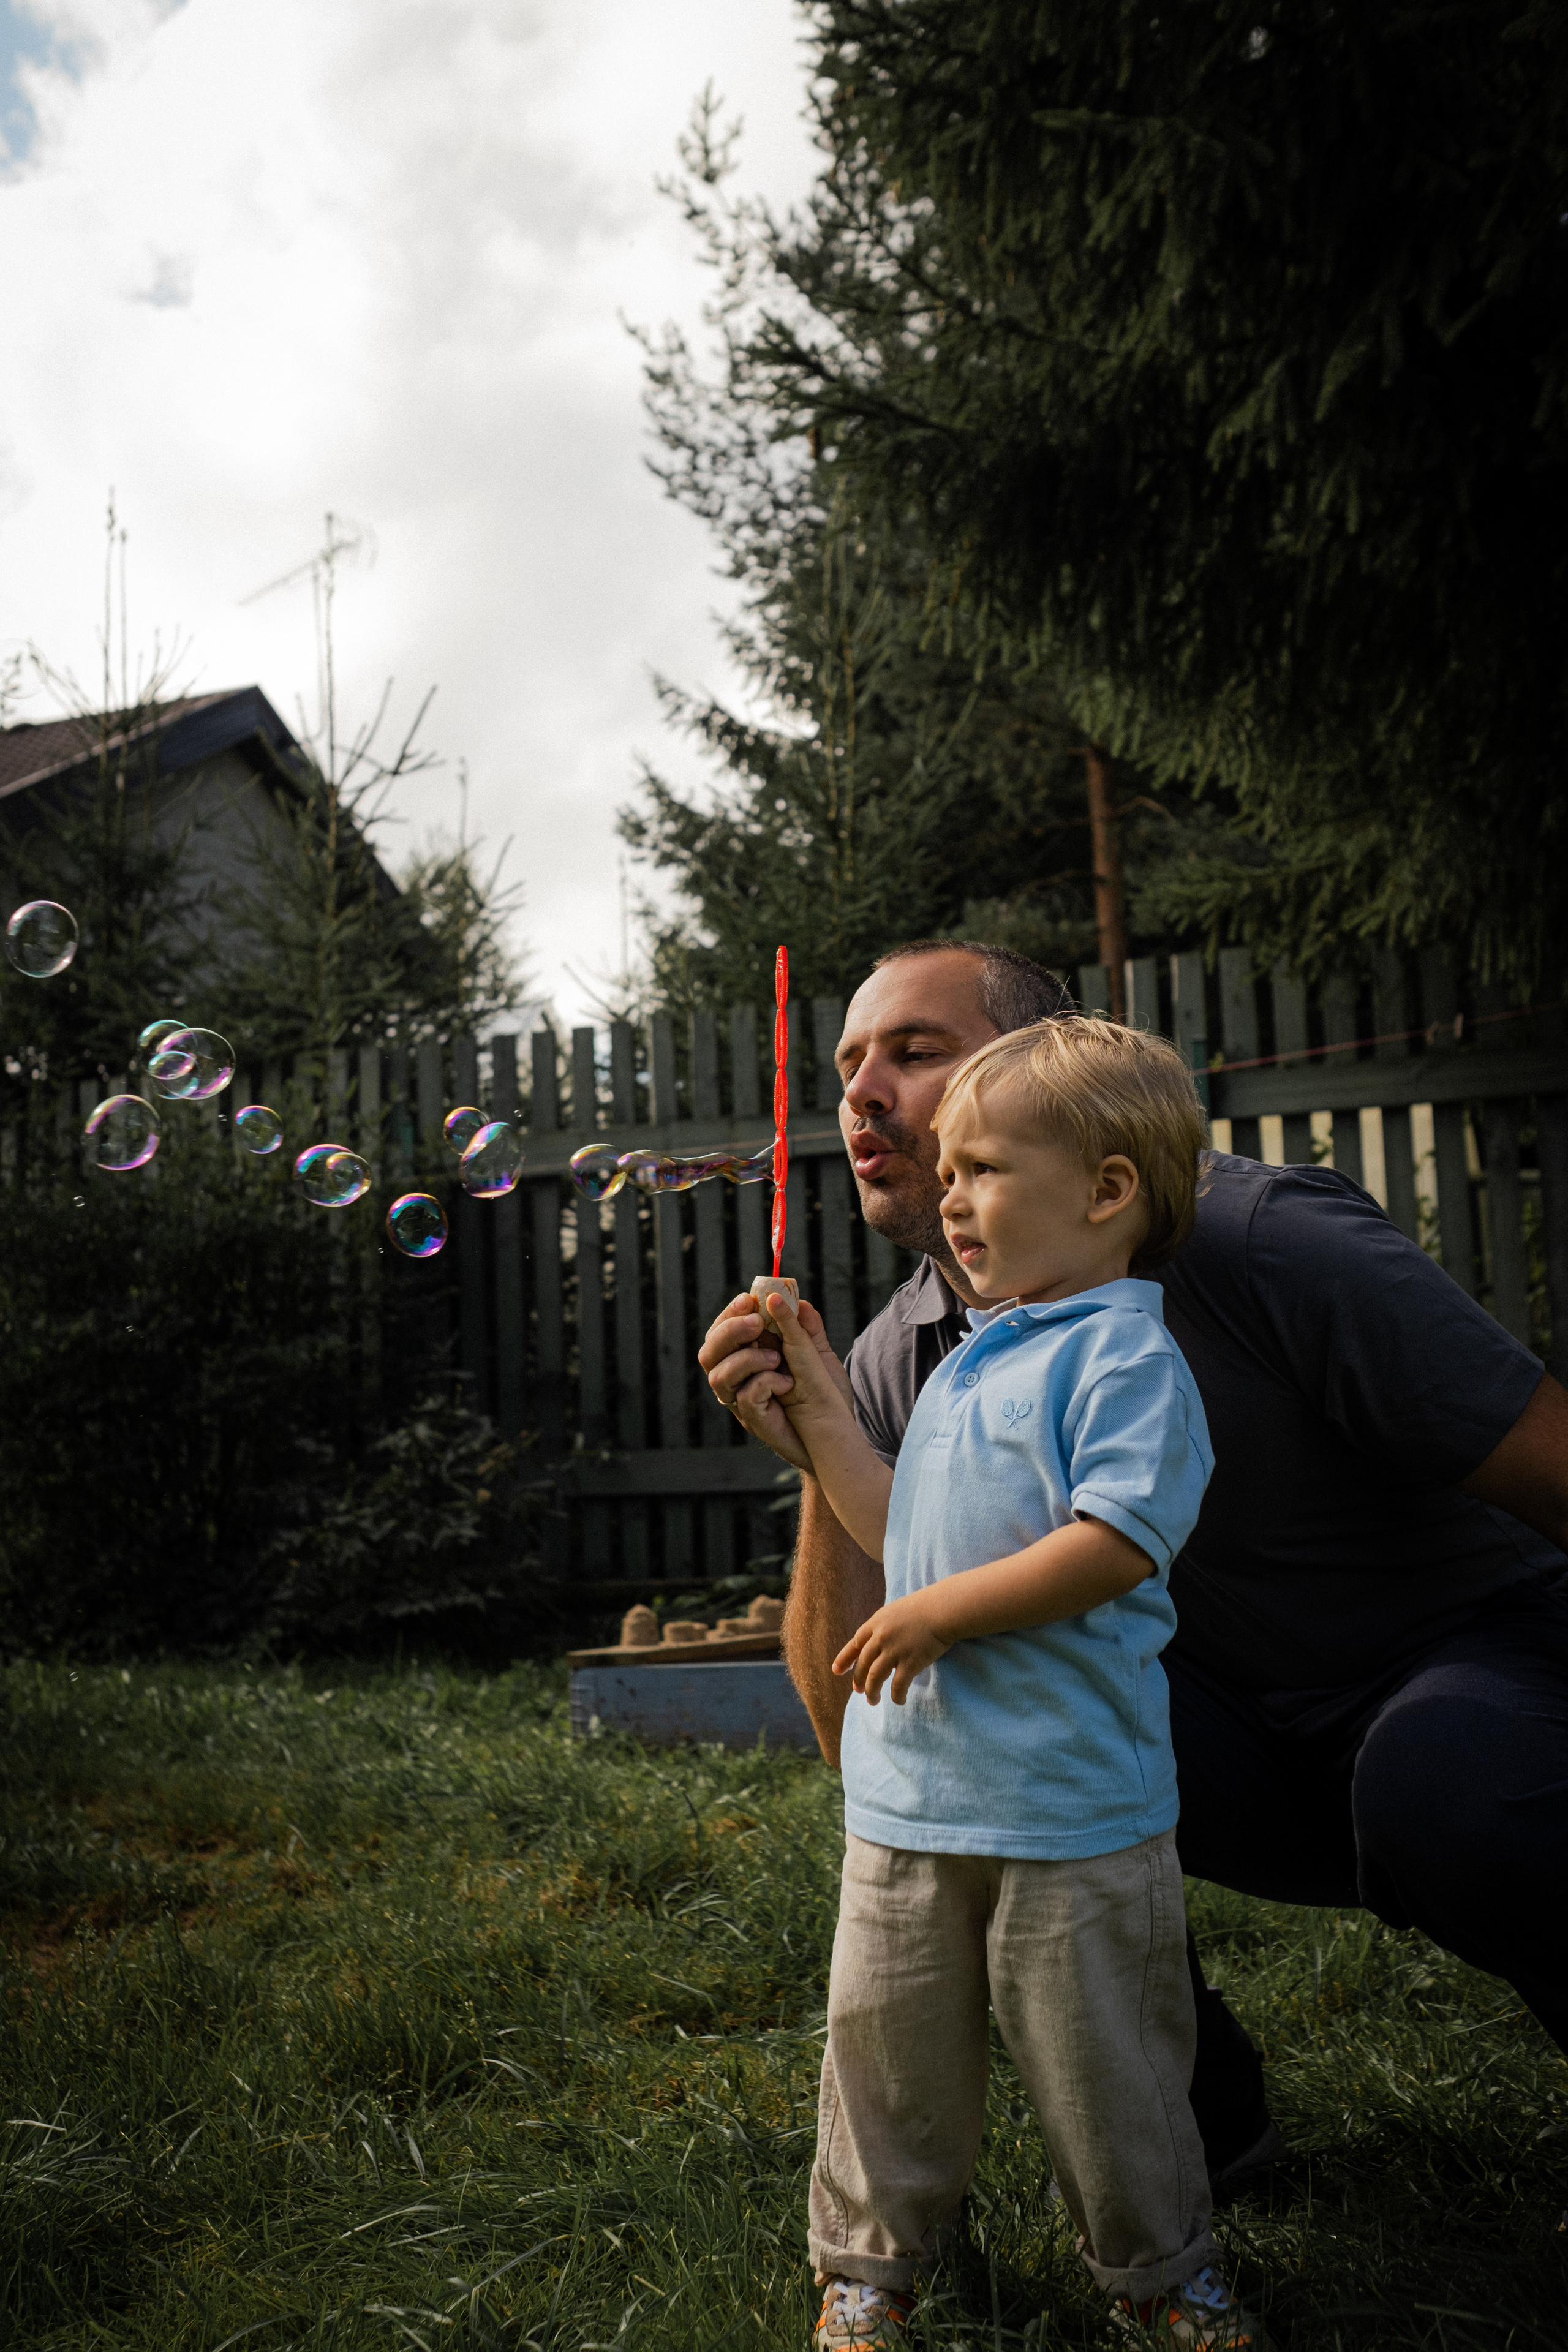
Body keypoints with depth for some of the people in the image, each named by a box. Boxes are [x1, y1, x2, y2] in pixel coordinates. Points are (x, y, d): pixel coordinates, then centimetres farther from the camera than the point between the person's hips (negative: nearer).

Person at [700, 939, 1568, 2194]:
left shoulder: (1257, 1238, -23)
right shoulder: (896, 1372, -7)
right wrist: (822, 1466, -24)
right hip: (1243, 1749, 5)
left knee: (1444, 1785, -36)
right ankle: (1199, 2111, 5)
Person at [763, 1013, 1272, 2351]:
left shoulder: (1124, 1353, -13)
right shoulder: (968, 1364, 14)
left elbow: (1117, 1541, -24)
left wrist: (939, 1613, -21)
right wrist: (820, 1411, 12)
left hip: (1070, 1802, -7)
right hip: (912, 1787, 7)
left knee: (1107, 2060, 11)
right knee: (886, 2040, 15)